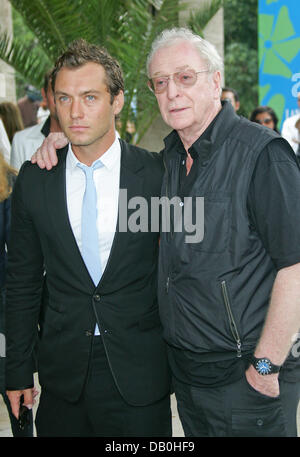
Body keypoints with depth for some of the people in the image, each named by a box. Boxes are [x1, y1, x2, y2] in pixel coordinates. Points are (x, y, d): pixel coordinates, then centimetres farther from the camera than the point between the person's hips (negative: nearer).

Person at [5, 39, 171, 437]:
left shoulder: (157, 174, -7)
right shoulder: (33, 181, -1)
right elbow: (22, 282, 5)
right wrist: (18, 372, 5)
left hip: (140, 374, -1)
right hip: (63, 373, 2)